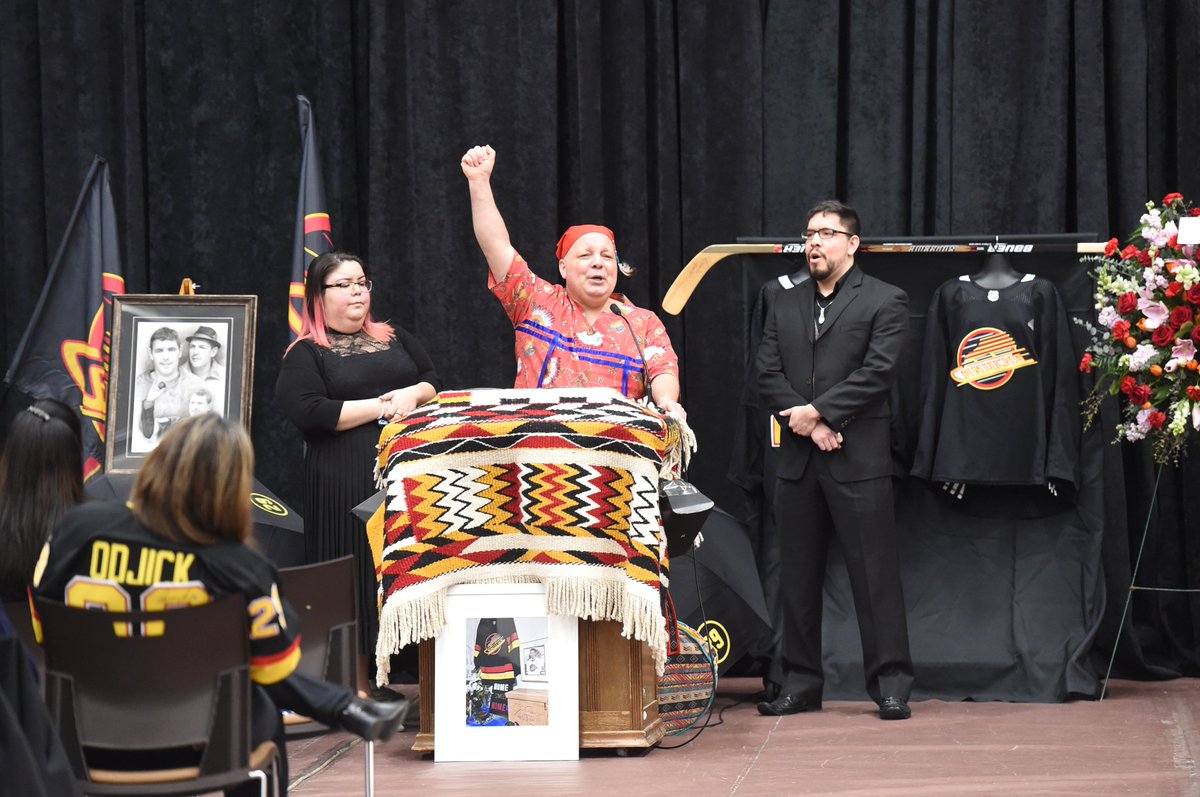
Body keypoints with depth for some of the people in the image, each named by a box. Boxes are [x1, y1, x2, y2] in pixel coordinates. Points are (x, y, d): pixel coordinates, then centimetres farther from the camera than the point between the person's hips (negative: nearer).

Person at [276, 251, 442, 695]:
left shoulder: (395, 339, 21)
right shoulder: (306, 354, 4)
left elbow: (435, 381, 21)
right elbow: (307, 412, -11)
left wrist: (413, 394, -3)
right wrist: (380, 407, -9)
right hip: (347, 482, -4)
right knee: (357, 572, -5)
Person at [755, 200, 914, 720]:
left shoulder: (884, 301, 2)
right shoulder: (785, 306, 17)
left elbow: (877, 371, -10)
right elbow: (767, 374, 7)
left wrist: (818, 411, -14)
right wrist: (808, 424, -8)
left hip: (858, 460, -5)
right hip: (797, 460, 5)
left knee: (875, 575, -5)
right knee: (798, 578, 8)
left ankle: (890, 685, -1)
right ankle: (801, 685, 15)